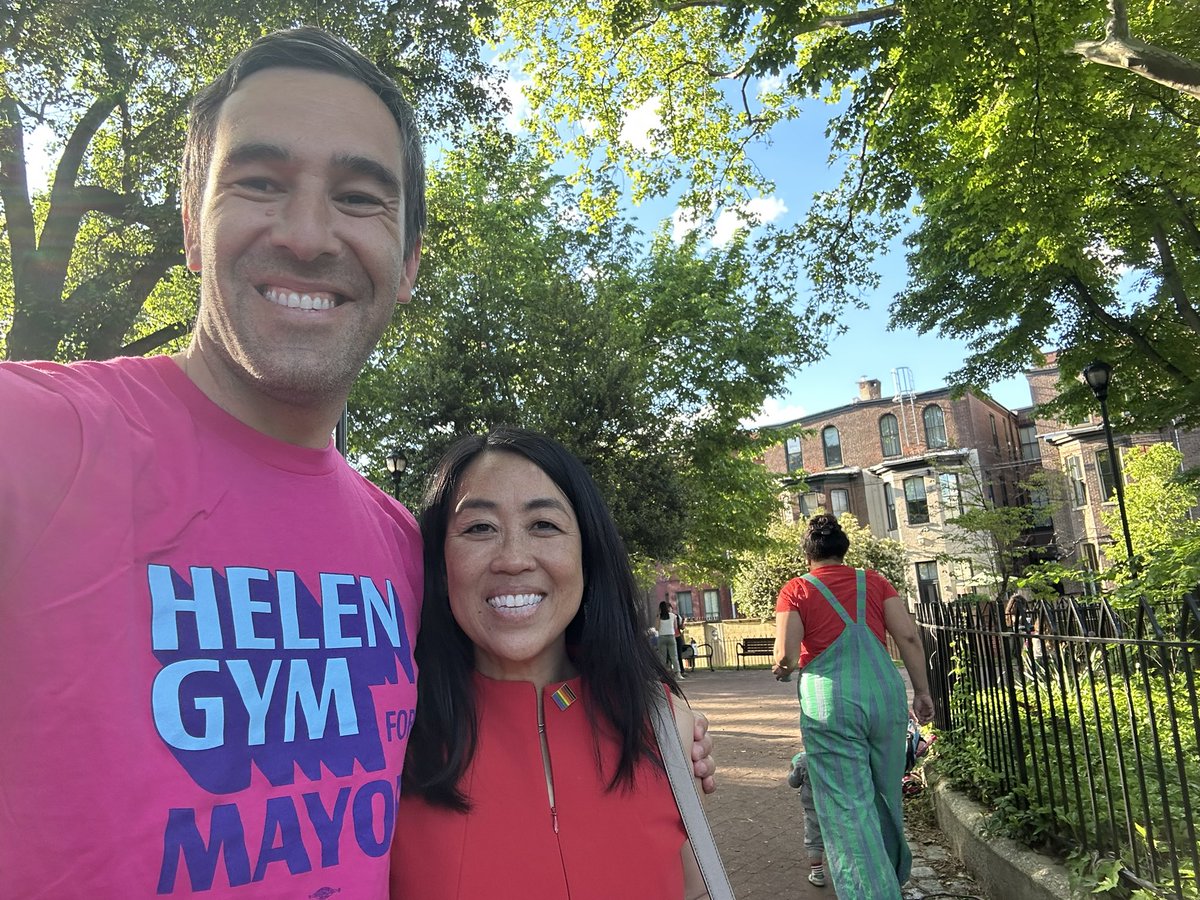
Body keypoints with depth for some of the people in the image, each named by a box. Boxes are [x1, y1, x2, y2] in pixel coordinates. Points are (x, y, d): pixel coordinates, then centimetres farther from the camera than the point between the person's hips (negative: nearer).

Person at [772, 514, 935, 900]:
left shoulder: (796, 590, -1)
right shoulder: (874, 581, 8)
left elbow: (786, 656, -7)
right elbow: (909, 637, 2)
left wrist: (780, 668, 14)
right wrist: (922, 691, 10)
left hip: (830, 704, -4)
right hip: (884, 695, 5)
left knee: (847, 808, 0)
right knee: (885, 794, 22)